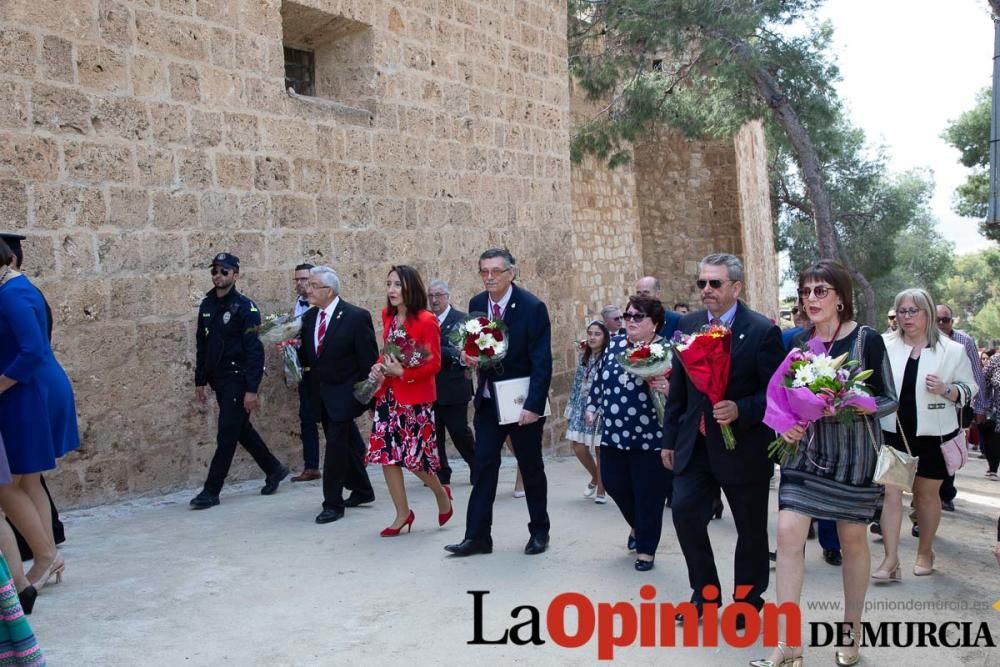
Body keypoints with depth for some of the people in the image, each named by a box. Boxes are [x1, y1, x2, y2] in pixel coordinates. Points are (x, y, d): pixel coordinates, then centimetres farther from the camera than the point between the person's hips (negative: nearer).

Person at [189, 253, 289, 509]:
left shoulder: (245, 307, -12)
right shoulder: (207, 305, 9)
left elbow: (255, 351, -15)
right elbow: (202, 345, 16)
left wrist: (252, 390, -20)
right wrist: (200, 381, 13)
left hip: (238, 380, -7)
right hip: (219, 380, 7)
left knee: (226, 436, -3)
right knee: (241, 429, 16)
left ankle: (211, 491, 4)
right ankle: (274, 468, 32)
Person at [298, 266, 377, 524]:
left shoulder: (356, 317, -13)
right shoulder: (308, 318, 5)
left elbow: (369, 359, -11)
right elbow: (305, 355, 11)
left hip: (344, 393, -6)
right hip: (321, 394, 6)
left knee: (336, 444, -8)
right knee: (346, 442, 17)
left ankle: (333, 503, 1)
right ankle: (362, 490, 33)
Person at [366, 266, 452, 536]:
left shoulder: (426, 321, -13)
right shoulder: (388, 317, 6)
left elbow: (434, 364, -13)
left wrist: (403, 373, -24)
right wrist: (379, 367, -1)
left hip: (416, 397, -6)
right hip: (388, 395, 6)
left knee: (415, 456, -2)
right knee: (386, 453, 4)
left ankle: (441, 493, 29)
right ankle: (403, 514, 18)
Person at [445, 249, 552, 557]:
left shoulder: (533, 307, -15)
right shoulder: (476, 304, 1)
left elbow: (542, 362, -16)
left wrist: (533, 405, -22)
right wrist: (468, 355, -12)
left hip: (523, 402, -4)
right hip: (488, 400, 4)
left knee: (531, 468, 9)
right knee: (483, 466, 3)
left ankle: (539, 532, 25)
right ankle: (477, 536, 9)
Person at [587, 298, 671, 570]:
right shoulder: (614, 344, 7)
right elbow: (600, 378, 17)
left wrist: (666, 389, -32)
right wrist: (593, 406, 18)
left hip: (649, 436, -5)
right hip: (613, 433, 5)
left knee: (648, 494, 4)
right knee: (613, 483, 14)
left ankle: (646, 548, 21)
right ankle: (637, 524, 43)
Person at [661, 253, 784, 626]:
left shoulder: (762, 331, -11)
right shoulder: (688, 325, 4)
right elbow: (678, 386, 9)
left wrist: (740, 410, -26)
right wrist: (670, 438, 10)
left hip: (743, 447, -4)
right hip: (695, 443, 4)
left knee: (750, 527, 10)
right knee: (685, 511, -1)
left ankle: (748, 601, 30)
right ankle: (705, 591, 21)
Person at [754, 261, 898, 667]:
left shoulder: (867, 339, -7)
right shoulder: (798, 341, 5)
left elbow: (889, 399, -4)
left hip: (854, 455, -3)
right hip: (806, 451, 3)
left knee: (853, 539, 10)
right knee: (788, 533, -8)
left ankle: (852, 633, 30)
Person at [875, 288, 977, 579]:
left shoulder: (952, 350, -2)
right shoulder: (886, 346, 1)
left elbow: (969, 390, 1)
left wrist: (946, 389, -17)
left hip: (932, 436, 0)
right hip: (894, 432, 1)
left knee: (927, 493, 13)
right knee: (890, 492, -5)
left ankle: (925, 552, 32)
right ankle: (891, 561, -1)